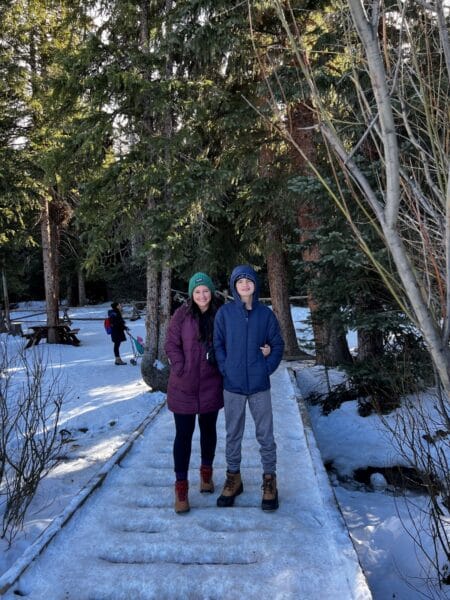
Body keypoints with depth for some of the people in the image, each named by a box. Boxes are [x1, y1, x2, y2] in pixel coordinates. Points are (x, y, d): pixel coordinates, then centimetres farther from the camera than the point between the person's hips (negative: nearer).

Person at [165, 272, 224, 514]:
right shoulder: (182, 315, -5)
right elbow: (171, 344, -6)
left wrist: (222, 369, -2)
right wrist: (182, 370, -13)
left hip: (211, 386, 2)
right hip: (183, 386, -2)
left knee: (208, 429, 17)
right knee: (183, 434, 1)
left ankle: (206, 471, 37)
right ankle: (181, 485, 12)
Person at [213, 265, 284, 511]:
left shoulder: (266, 313, -1)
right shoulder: (225, 312, -2)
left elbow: (278, 344, 4)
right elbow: (217, 344, 2)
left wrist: (267, 368, -5)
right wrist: (226, 369, -7)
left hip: (259, 385, 0)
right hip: (232, 385, 0)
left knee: (265, 434, 8)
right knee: (233, 434, 13)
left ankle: (269, 480, 25)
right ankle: (233, 478, 30)